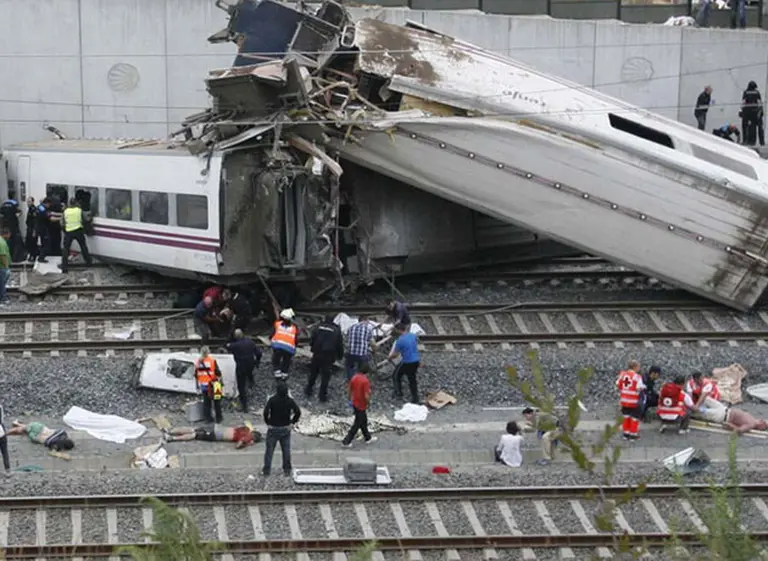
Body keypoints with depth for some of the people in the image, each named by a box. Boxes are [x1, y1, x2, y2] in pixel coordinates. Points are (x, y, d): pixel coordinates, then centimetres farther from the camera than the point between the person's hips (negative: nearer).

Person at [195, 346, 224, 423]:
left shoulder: (197, 362, 1)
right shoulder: (212, 360, -11)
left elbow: (196, 376, 7)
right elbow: (218, 373, -10)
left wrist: (197, 385, 17)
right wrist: (221, 384, -2)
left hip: (203, 386, 3)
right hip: (213, 385, -3)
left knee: (206, 402, 12)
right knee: (216, 402, 10)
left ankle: (208, 418, 13)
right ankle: (218, 418, 16)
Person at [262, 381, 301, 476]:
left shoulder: (272, 400, -14)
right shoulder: (290, 401, -7)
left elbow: (266, 412, -21)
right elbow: (298, 412, -10)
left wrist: (268, 422, -7)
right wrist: (292, 423, 1)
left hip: (273, 428, -2)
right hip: (285, 428, 2)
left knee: (269, 449, 6)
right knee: (286, 450, 13)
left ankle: (266, 470, 9)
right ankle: (287, 470, 20)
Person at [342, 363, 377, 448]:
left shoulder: (354, 378, -3)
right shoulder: (365, 381, -25)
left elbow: (350, 390, 8)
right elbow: (366, 396, -26)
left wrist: (351, 399, 23)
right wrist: (368, 402, -7)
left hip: (355, 403, 8)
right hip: (361, 406, -8)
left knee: (363, 421, 24)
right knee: (357, 425, 4)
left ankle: (368, 438, 39)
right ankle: (346, 442, 7)